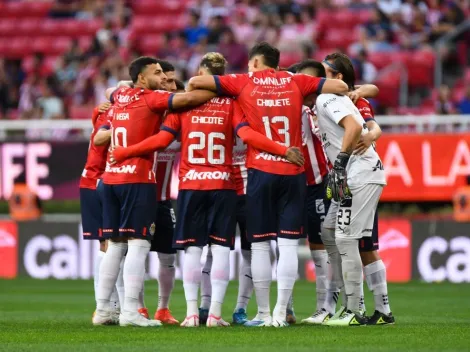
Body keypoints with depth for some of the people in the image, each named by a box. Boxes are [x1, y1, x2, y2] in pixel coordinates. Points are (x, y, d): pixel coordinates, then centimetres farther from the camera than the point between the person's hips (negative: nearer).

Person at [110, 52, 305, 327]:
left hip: (190, 186, 0)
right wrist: (284, 151, -9)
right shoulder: (230, 104, 1)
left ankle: (192, 312, 1)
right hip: (223, 186, 0)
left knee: (192, 248, 4)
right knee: (221, 247, 2)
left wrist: (121, 152, 6)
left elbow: (161, 140, -2)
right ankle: (215, 312, -3)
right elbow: (247, 135, -12)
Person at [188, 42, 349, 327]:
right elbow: (340, 87, 6)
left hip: (260, 172, -1)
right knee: (288, 244, 2)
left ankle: (263, 314, 6)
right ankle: (280, 313, -1)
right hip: (293, 172, 1)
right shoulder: (295, 82, 8)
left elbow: (195, 82, 1)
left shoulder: (244, 83, 4)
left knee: (260, 245, 5)